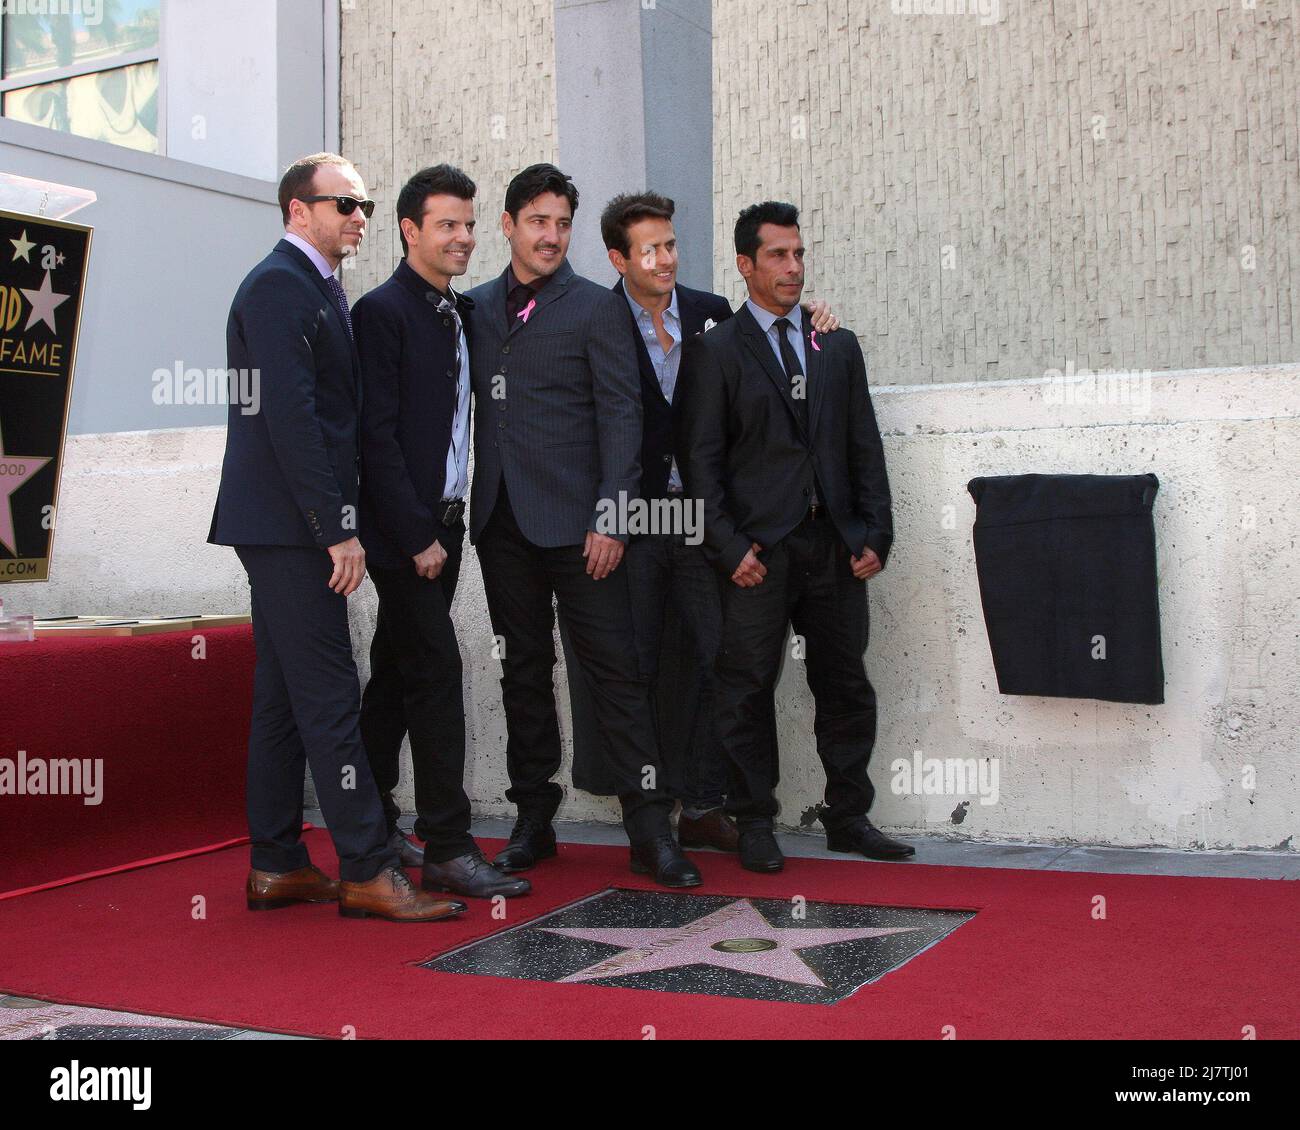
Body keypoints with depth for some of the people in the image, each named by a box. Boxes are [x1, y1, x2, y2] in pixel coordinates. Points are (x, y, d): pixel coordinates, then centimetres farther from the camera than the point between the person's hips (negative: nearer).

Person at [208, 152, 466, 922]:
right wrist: (337, 529, -20)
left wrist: (339, 523, 14)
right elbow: (290, 416, -19)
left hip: (291, 530, 10)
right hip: (290, 526, -10)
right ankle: (367, 872, -3)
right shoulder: (278, 285, -11)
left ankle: (277, 867, 19)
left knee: (285, 696, 11)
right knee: (329, 694, -8)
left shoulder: (318, 288, 19)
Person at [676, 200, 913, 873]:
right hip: (758, 547, -4)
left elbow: (865, 447, 13)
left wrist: (875, 535, 4)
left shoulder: (839, 346, 15)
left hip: (835, 544, 4)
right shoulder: (714, 351, 2)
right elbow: (700, 459, -3)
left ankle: (848, 817, 21)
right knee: (747, 689, 1)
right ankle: (754, 824, 13)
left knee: (846, 687, 8)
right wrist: (728, 547, -11)